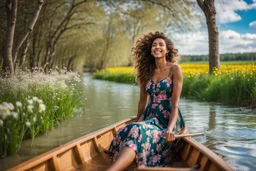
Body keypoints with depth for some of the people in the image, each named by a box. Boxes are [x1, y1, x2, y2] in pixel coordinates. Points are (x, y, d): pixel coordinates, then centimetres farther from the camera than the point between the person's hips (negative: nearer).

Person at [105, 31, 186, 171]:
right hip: (150, 117, 7)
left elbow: (175, 103, -11)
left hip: (168, 120, -7)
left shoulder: (174, 69, -4)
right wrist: (137, 121, 23)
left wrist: (170, 128, -23)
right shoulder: (146, 71, 11)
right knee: (125, 133, -27)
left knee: (138, 133, -36)